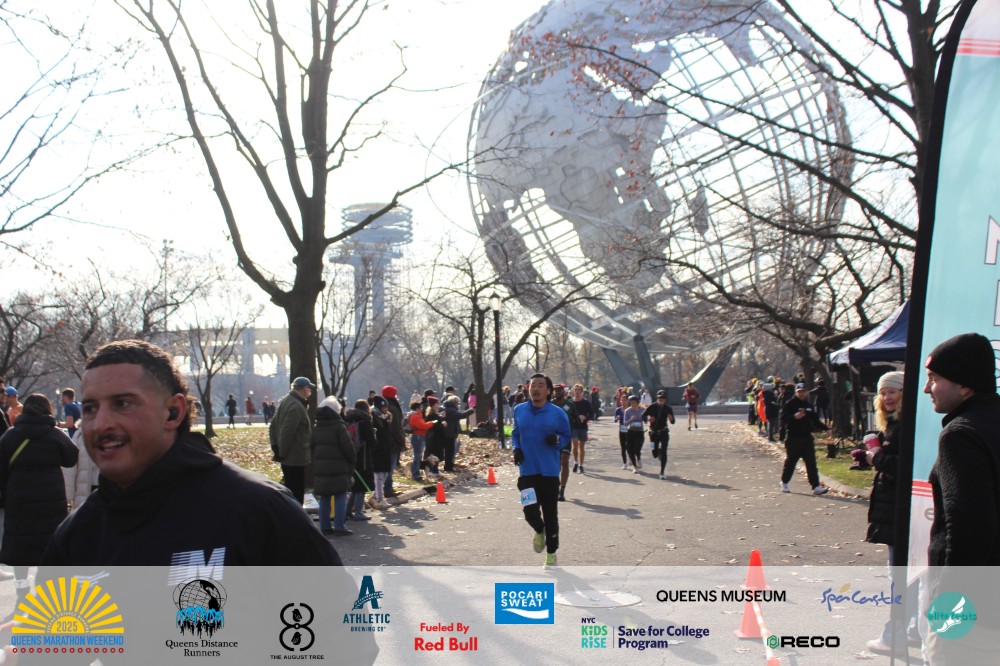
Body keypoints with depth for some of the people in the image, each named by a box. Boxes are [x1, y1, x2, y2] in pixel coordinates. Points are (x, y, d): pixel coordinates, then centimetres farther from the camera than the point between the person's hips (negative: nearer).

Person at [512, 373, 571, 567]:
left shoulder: (557, 414, -4)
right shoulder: (519, 410, 3)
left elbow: (567, 437, 6)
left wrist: (557, 440, -16)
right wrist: (516, 448, -3)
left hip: (550, 471, -1)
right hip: (527, 470, 1)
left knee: (550, 515, 5)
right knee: (530, 511, -9)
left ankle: (551, 554, 23)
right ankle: (539, 531, 27)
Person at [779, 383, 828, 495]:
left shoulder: (809, 406, 14)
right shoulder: (790, 404, -5)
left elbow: (815, 421, 20)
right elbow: (783, 418, -14)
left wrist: (826, 429, 8)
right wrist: (794, 417, -29)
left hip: (807, 437, 5)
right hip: (793, 438, -5)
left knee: (811, 462, -3)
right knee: (790, 461, 6)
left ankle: (816, 486, -7)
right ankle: (784, 483, 26)